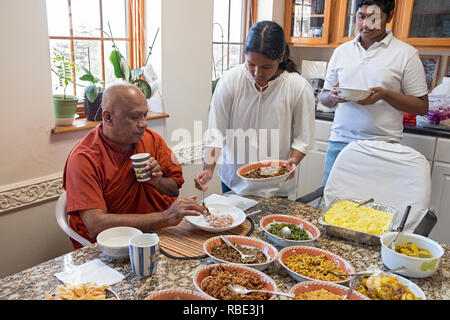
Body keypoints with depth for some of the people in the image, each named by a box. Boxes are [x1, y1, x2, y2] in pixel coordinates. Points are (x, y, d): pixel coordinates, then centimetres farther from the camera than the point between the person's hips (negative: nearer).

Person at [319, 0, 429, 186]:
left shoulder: (406, 54, 1)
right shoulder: (341, 51, 11)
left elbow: (422, 106, 0)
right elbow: (323, 98, 15)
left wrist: (385, 94, -15)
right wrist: (333, 96, -9)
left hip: (382, 148, -3)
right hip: (339, 142, 3)